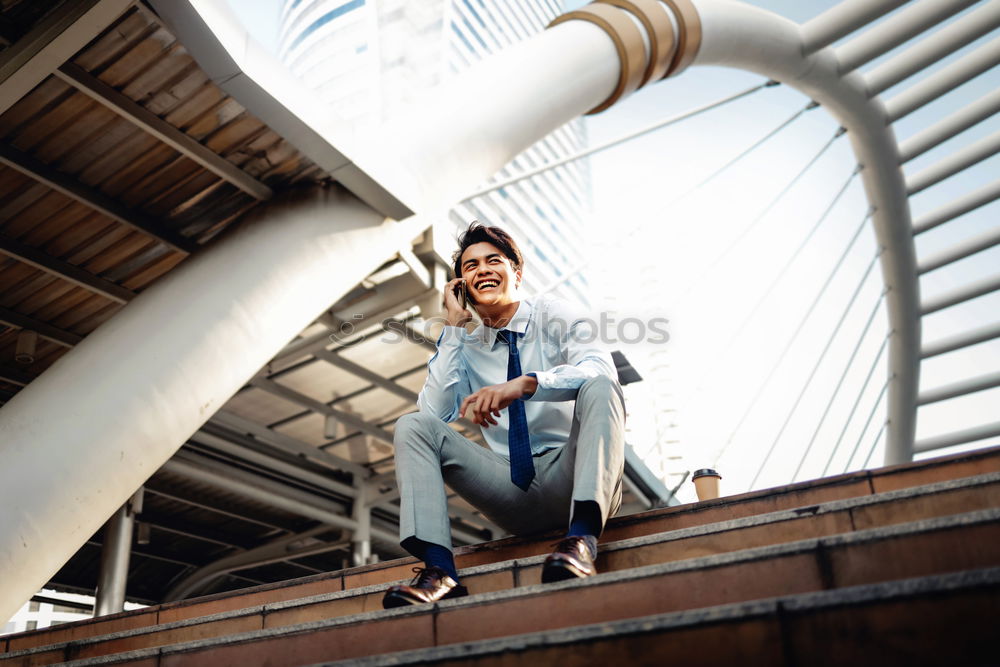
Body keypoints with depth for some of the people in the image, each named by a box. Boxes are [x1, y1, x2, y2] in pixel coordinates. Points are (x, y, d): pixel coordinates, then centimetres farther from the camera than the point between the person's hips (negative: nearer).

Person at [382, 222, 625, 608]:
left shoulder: (552, 315, 5)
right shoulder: (466, 346, 14)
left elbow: (601, 369, -15)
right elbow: (436, 411, -3)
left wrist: (525, 383, -31)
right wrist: (454, 327, -2)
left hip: (570, 475, -2)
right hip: (514, 490, 3)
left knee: (599, 387, -28)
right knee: (413, 426, -13)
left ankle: (582, 538, -44)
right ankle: (439, 572, -31)